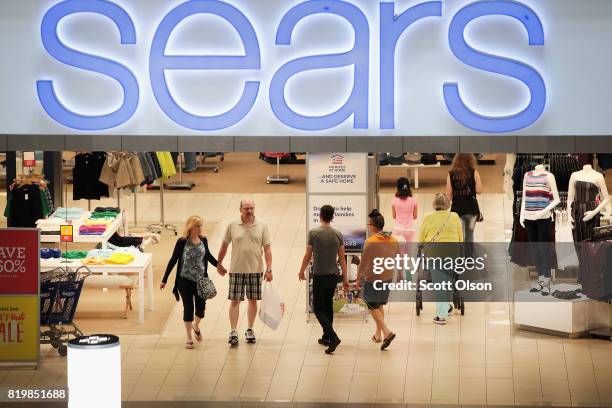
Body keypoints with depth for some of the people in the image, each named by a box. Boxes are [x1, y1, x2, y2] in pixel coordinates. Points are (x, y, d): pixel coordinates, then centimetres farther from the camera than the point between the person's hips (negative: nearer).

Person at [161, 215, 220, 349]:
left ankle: (196, 326, 36)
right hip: (186, 281, -3)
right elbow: (173, 260, -6)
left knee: (201, 307, 3)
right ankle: (189, 338, 13)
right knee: (188, 309, 2)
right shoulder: (182, 242, -11)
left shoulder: (203, 240, 0)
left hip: (201, 280, 3)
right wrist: (164, 280, -6)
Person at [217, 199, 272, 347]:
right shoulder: (232, 226, 1)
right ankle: (233, 332, -2)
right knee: (235, 301, -4)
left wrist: (269, 269, -7)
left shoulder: (262, 227, 1)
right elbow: (224, 246, 11)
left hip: (255, 270, 1)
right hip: (236, 270, -1)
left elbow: (267, 249, -1)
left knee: (253, 301, 7)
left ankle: (250, 330, 20)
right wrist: (219, 264, 14)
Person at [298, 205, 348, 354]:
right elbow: (342, 258, 3)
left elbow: (308, 256, -4)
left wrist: (302, 271, 12)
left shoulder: (313, 233, -11)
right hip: (333, 276, 5)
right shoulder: (338, 234, 0)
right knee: (328, 306, 18)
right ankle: (326, 337, 24)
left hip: (319, 276, -5)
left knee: (319, 308, -2)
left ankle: (333, 336, -20)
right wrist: (345, 278, 10)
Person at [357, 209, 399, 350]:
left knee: (373, 307, 4)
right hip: (388, 278, 7)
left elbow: (364, 263, -16)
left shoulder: (370, 242, -19)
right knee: (380, 305, 21)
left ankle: (387, 332, -13)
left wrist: (358, 279, -4)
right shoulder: (394, 241, 2)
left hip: (373, 279, -7)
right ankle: (378, 334, 27)